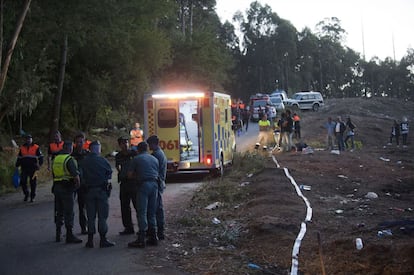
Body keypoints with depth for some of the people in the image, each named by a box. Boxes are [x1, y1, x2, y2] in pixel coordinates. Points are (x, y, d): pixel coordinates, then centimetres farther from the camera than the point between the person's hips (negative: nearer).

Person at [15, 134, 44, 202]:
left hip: (33, 168, -2)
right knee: (23, 182, -5)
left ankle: (32, 197, 14)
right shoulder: (22, 148, 12)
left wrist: (39, 164, -11)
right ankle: (26, 194, 16)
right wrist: (17, 165, 10)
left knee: (33, 183, 2)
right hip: (24, 168, 2)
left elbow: (40, 157, 3)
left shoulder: (36, 147, 2)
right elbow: (19, 158, 20)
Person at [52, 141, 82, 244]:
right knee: (69, 213, -2)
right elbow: (76, 176, -19)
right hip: (67, 188, -7)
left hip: (57, 187, 7)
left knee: (59, 212, 16)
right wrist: (78, 185, -3)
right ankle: (69, 236, -1)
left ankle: (58, 235, 23)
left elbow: (53, 174, 15)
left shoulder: (56, 158, 11)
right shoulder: (69, 159, -13)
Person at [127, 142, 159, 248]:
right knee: (152, 213, 13)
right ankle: (153, 237, 13)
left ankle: (141, 239, -11)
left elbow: (130, 174, 5)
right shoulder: (154, 159, 19)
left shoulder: (137, 159, 4)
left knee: (142, 213, -7)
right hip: (154, 184, 6)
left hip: (144, 184, -5)